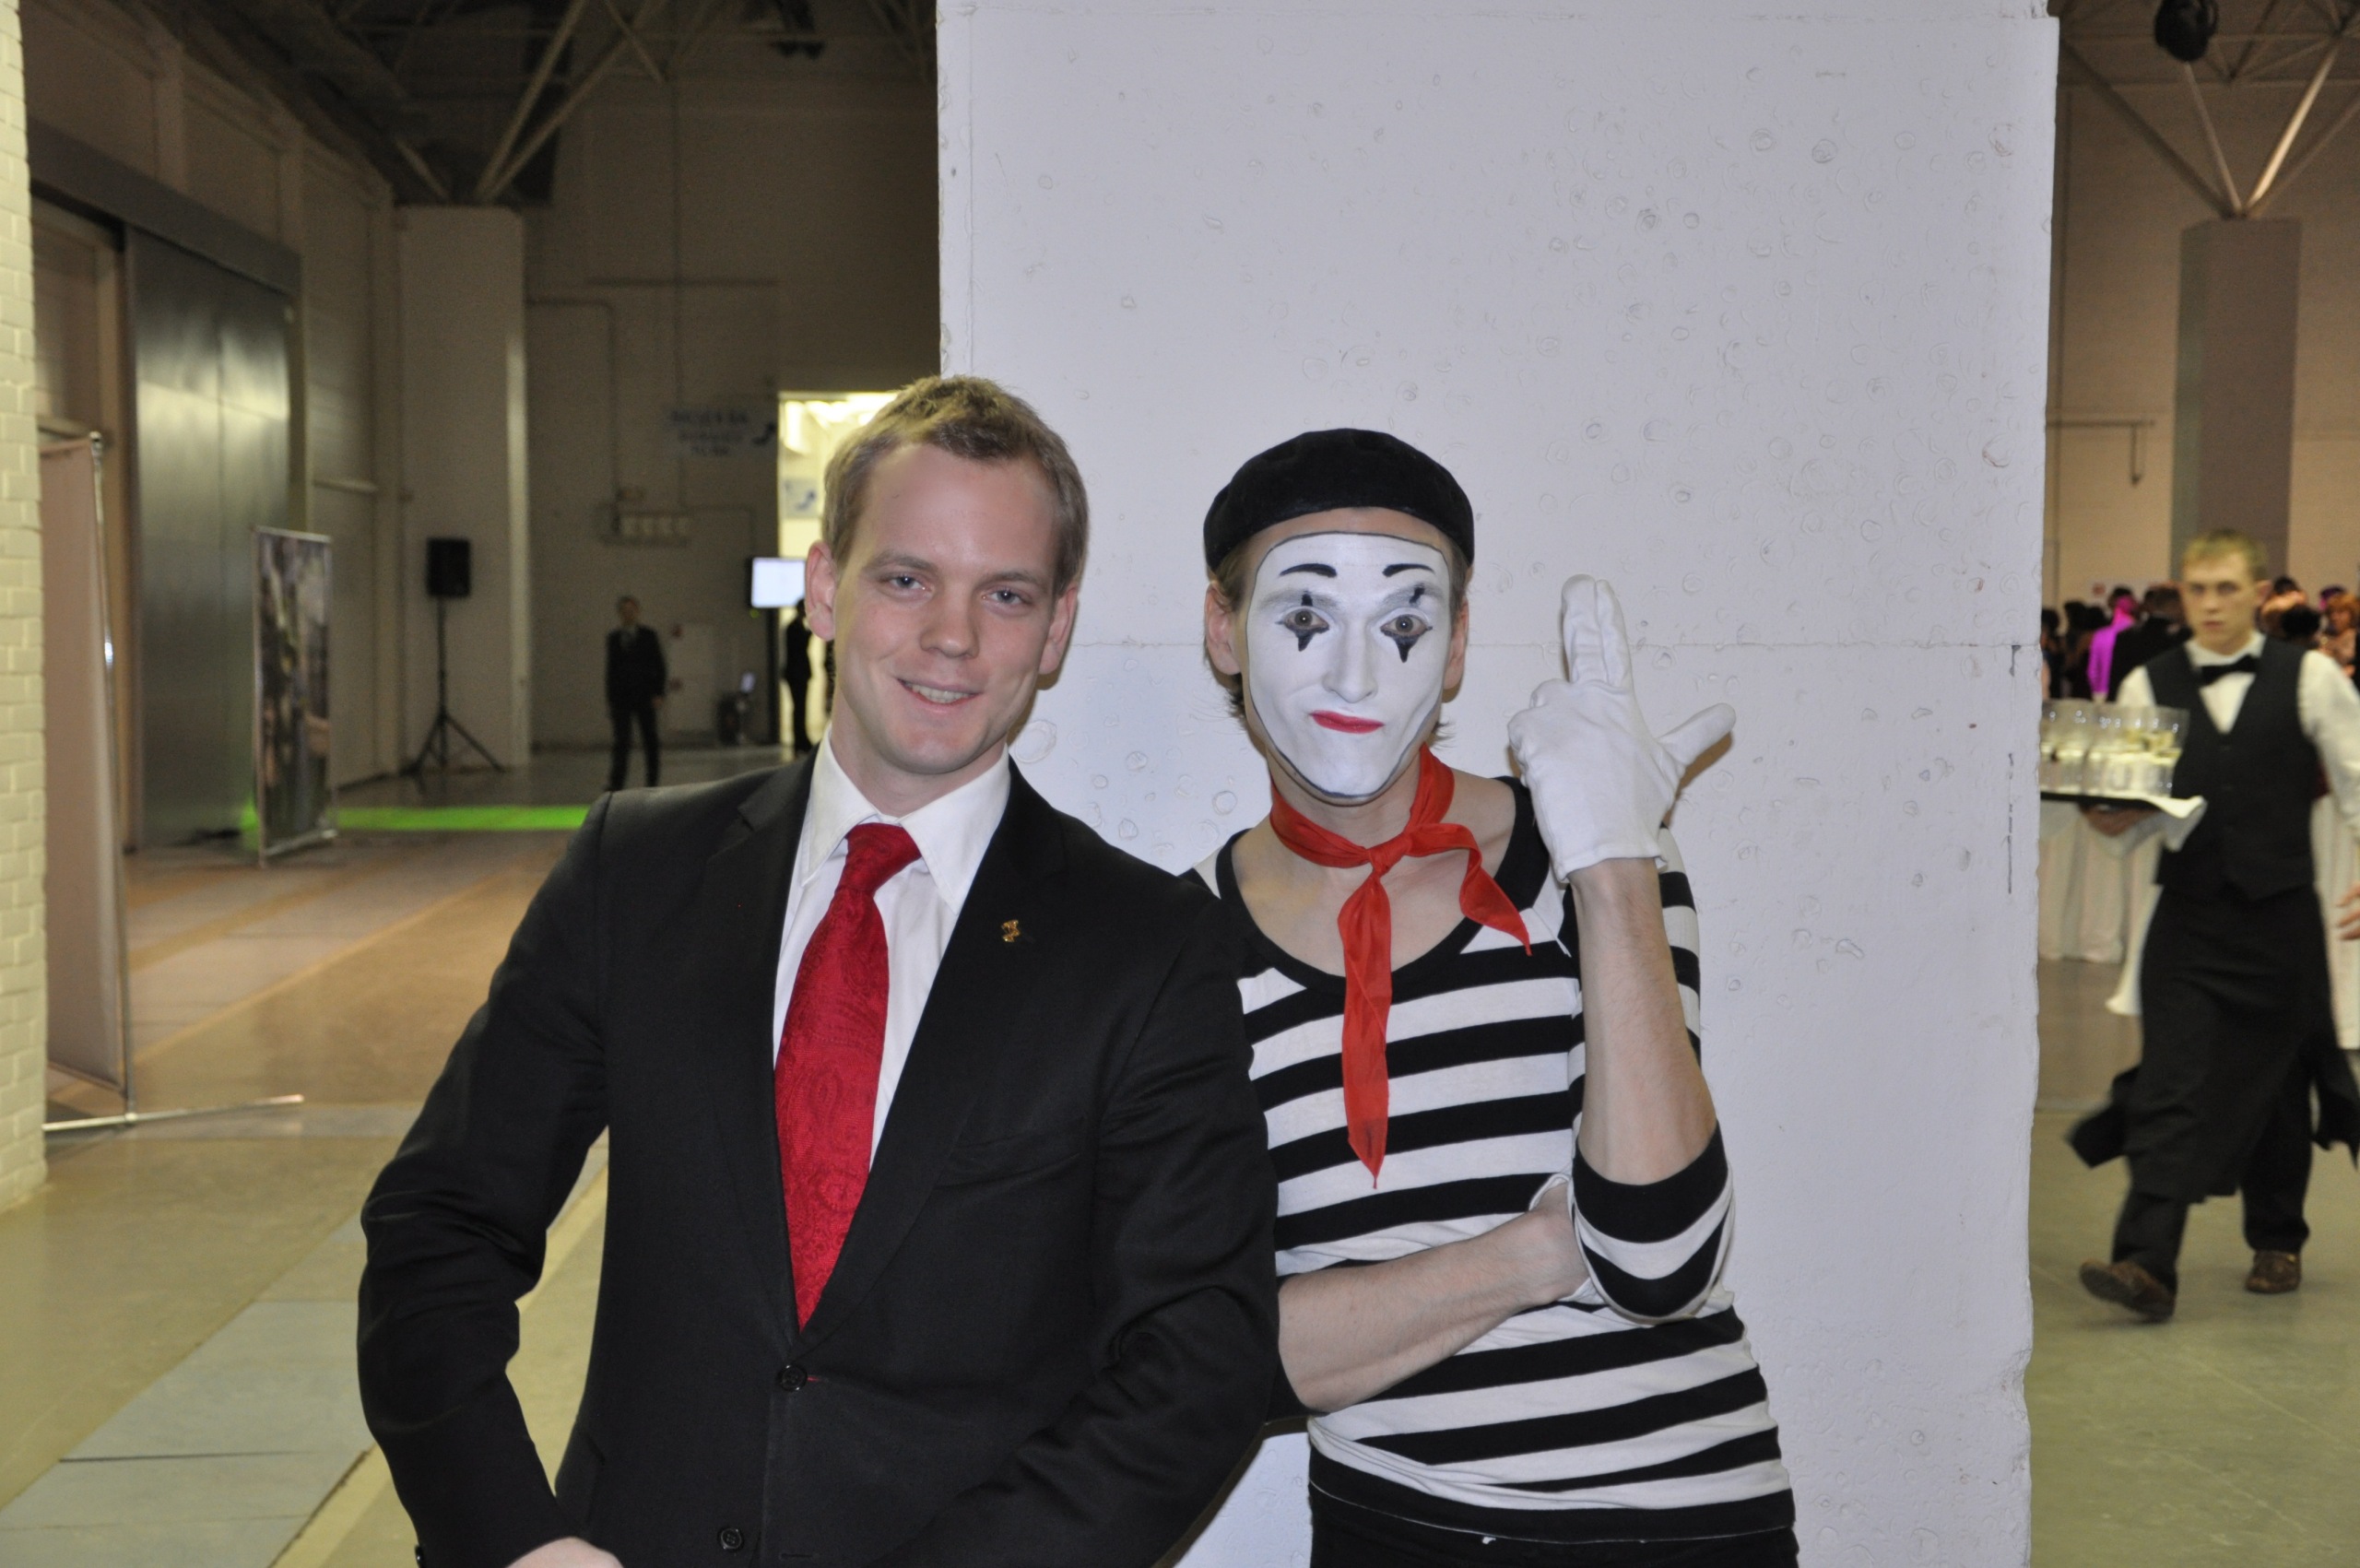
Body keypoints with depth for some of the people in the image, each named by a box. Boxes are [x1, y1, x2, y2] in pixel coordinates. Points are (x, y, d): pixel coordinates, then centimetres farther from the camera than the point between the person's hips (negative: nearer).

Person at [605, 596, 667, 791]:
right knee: (621, 742, -7)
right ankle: (615, 785, -11)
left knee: (651, 741, 4)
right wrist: (609, 699, 6)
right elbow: (611, 669, 11)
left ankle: (652, 784, 11)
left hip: (644, 696, -1)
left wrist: (659, 694, -8)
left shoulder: (649, 635, 3)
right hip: (621, 698, 1)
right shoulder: (613, 638, 9)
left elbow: (660, 666, 1)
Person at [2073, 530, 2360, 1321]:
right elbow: (2118, 817, 4)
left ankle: (2276, 1242, 32)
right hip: (2187, 918, 0)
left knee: (2276, 1084, 13)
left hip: (2281, 918, 0)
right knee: (2169, 1091, -8)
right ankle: (2146, 1264, -12)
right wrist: (2103, 807, -17)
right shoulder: (2149, 686, 4)